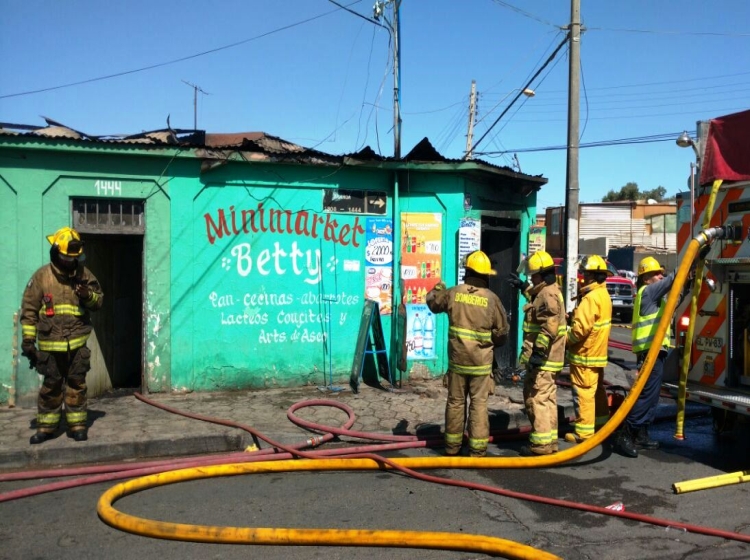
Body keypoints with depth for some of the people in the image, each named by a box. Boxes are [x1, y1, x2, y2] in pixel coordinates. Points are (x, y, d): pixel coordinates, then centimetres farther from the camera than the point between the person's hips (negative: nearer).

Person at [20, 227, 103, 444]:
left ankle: (77, 425, 16)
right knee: (51, 385, 8)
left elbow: (99, 300, 10)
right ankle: (46, 426, 21)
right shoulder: (42, 276, -2)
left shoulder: (84, 274, 4)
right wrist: (28, 339, -4)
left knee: (76, 384, 7)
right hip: (50, 343, -1)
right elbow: (29, 309, 0)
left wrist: (89, 295, -14)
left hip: (77, 342, 1)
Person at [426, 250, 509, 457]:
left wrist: (437, 288, 37)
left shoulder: (453, 293, -3)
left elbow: (432, 302, 16)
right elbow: (502, 331, -3)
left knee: (455, 402, 12)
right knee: (479, 404, 5)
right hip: (481, 362, -2)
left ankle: (452, 445, 21)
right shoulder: (491, 298, -9)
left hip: (457, 360, 2)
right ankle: (477, 448, 8)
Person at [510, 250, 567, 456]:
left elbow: (549, 327, -28)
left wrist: (538, 352, -31)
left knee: (536, 398, -6)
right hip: (547, 357, 11)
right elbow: (537, 299, 41)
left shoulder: (548, 295, -18)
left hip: (542, 358, -11)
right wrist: (524, 288, 46)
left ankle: (541, 443, -1)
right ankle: (550, 440, 22)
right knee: (547, 398, 14)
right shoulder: (548, 291, 15)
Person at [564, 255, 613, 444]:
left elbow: (581, 328, -26)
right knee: (597, 390, 19)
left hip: (584, 354, -10)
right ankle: (601, 424, 30)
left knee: (583, 393, -4)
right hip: (597, 351, 10)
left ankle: (584, 432, 1)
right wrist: (573, 317, 4)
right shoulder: (603, 294, 11)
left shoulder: (591, 297, -21)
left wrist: (565, 339, -11)